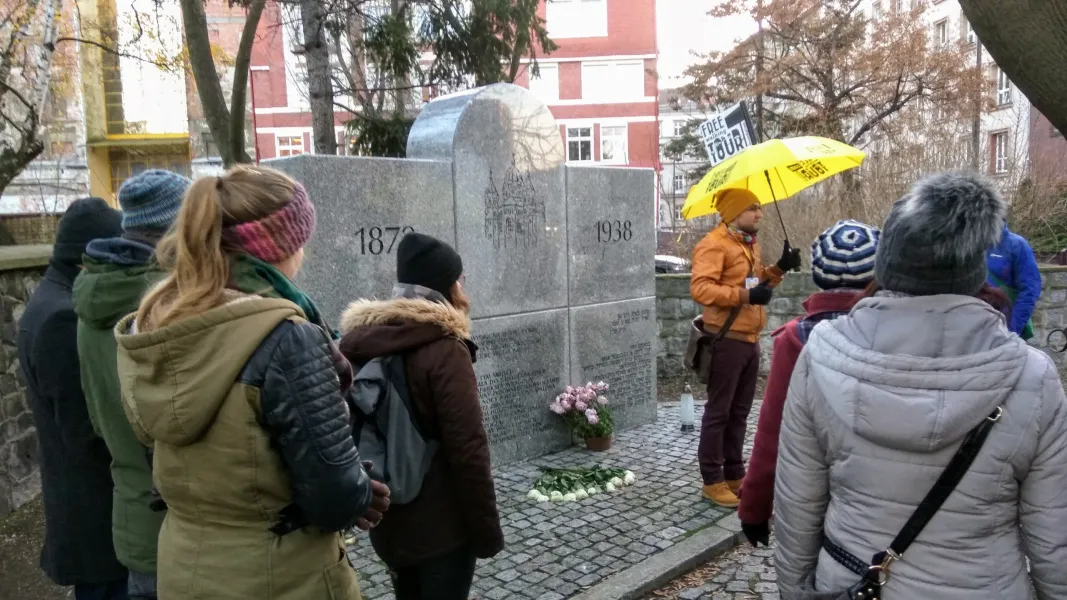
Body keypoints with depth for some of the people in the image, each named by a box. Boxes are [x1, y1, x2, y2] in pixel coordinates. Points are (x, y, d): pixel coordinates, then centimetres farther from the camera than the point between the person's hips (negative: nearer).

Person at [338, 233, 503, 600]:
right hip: (443, 527, -7)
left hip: (386, 523, 7)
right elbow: (468, 450, -22)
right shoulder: (444, 349, -19)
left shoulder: (359, 343, 3)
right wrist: (487, 529, -12)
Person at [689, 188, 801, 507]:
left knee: (740, 411, 15)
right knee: (719, 411, -1)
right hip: (726, 339, -9)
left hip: (750, 338, 9)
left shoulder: (750, 243, 16)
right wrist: (745, 295, -29)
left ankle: (735, 473, 26)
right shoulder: (714, 244, -13)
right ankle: (712, 480, 9)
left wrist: (779, 268, 8)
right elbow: (700, 288, -24)